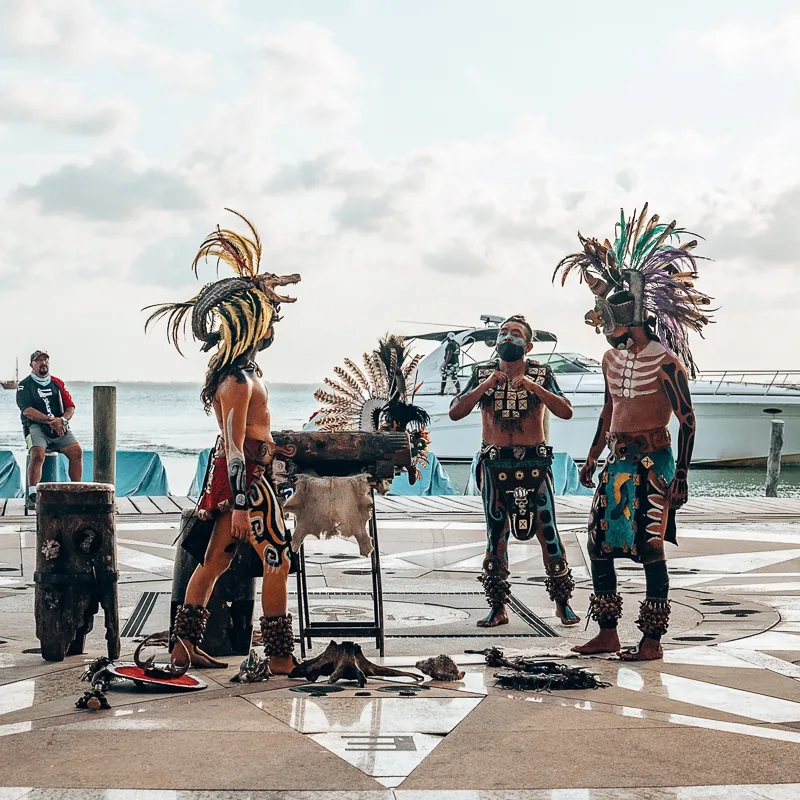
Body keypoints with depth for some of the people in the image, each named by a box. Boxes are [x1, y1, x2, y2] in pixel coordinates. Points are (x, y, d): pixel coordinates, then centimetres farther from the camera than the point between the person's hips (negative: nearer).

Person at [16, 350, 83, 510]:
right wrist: (50, 421, -19)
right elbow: (27, 410, -8)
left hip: (60, 428, 4)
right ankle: (32, 496, -32)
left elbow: (70, 407, 13)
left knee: (76, 451, -21)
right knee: (37, 454, -32)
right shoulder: (25, 385, 6)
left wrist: (62, 420, -10)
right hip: (36, 427, -3)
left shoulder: (57, 383, 18)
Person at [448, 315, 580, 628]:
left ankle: (562, 602, 6)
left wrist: (533, 387, -21)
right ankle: (498, 607, 11)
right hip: (495, 464, 2)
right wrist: (485, 386, -15)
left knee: (548, 532, -5)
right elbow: (455, 413, -4)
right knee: (496, 536, 4)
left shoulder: (541, 374, 1)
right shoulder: (482, 374, 5)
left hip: (534, 463, -1)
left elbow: (566, 412, -10)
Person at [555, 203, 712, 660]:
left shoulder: (666, 361, -11)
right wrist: (592, 458, 24)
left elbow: (688, 421, -10)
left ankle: (653, 640, 0)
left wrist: (681, 477, -14)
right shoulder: (612, 359, 11)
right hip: (618, 461, 8)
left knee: (650, 548, -7)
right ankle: (608, 635, 15)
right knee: (599, 543, 7)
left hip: (653, 462, -8)